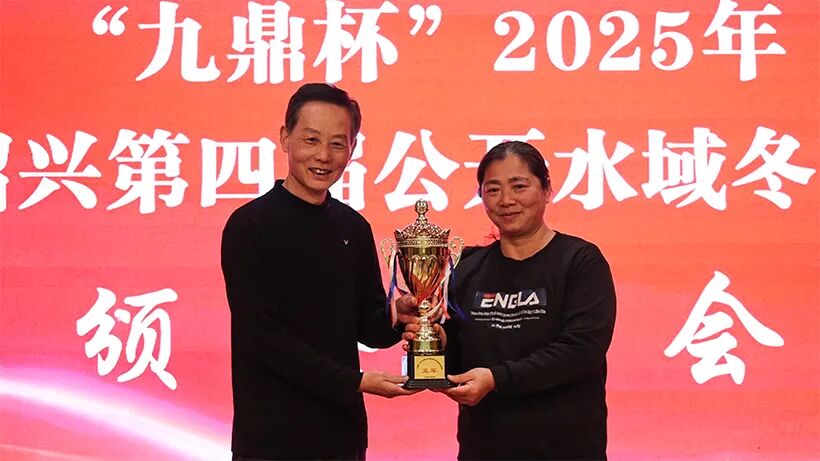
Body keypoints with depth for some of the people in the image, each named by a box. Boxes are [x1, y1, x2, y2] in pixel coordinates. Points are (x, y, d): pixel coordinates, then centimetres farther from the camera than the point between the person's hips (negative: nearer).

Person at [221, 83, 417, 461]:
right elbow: (264, 336, -15)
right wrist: (354, 381, -16)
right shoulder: (249, 226, -10)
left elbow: (369, 328, 11)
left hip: (343, 431, 5)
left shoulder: (355, 228, 6)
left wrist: (397, 317, -11)